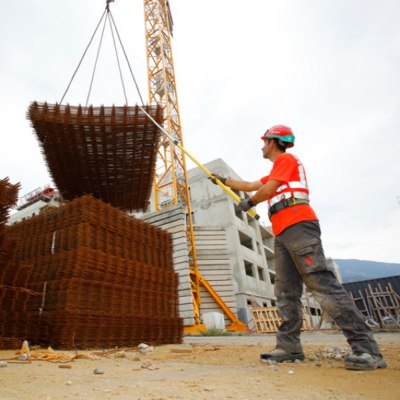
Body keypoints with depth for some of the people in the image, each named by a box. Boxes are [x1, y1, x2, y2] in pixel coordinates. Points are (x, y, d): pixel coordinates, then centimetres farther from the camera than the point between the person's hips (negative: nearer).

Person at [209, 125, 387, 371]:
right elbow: (250, 186, 40)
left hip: (298, 227, -10)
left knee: (322, 283, -17)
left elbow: (268, 189, -9)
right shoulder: (277, 171, 33)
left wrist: (249, 203, 9)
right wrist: (223, 180, 47)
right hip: (283, 234, 10)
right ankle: (289, 347, 5)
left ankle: (366, 348, -15)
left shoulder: (286, 159, 4)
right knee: (286, 292, 3)